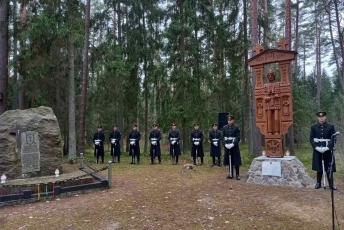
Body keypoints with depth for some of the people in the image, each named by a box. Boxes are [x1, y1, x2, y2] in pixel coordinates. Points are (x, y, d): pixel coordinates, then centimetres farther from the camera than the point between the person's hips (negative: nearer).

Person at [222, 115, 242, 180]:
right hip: (227, 147, 3)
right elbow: (223, 137, 6)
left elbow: (238, 138, -7)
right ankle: (231, 174, 17)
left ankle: (237, 174, 10)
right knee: (229, 161, 8)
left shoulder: (236, 127, -3)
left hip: (234, 147, -3)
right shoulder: (224, 127, 6)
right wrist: (225, 144, -9)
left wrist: (233, 144, -18)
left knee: (236, 161, 0)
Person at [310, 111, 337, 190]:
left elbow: (334, 139, -2)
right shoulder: (313, 127, 3)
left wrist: (327, 147, -15)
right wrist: (316, 147, -13)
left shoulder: (331, 127, 2)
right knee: (319, 167, 5)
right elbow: (311, 138, 1)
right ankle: (318, 183, 16)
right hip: (317, 150, 0)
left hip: (327, 150, 0)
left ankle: (331, 184, 14)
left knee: (329, 167, 5)